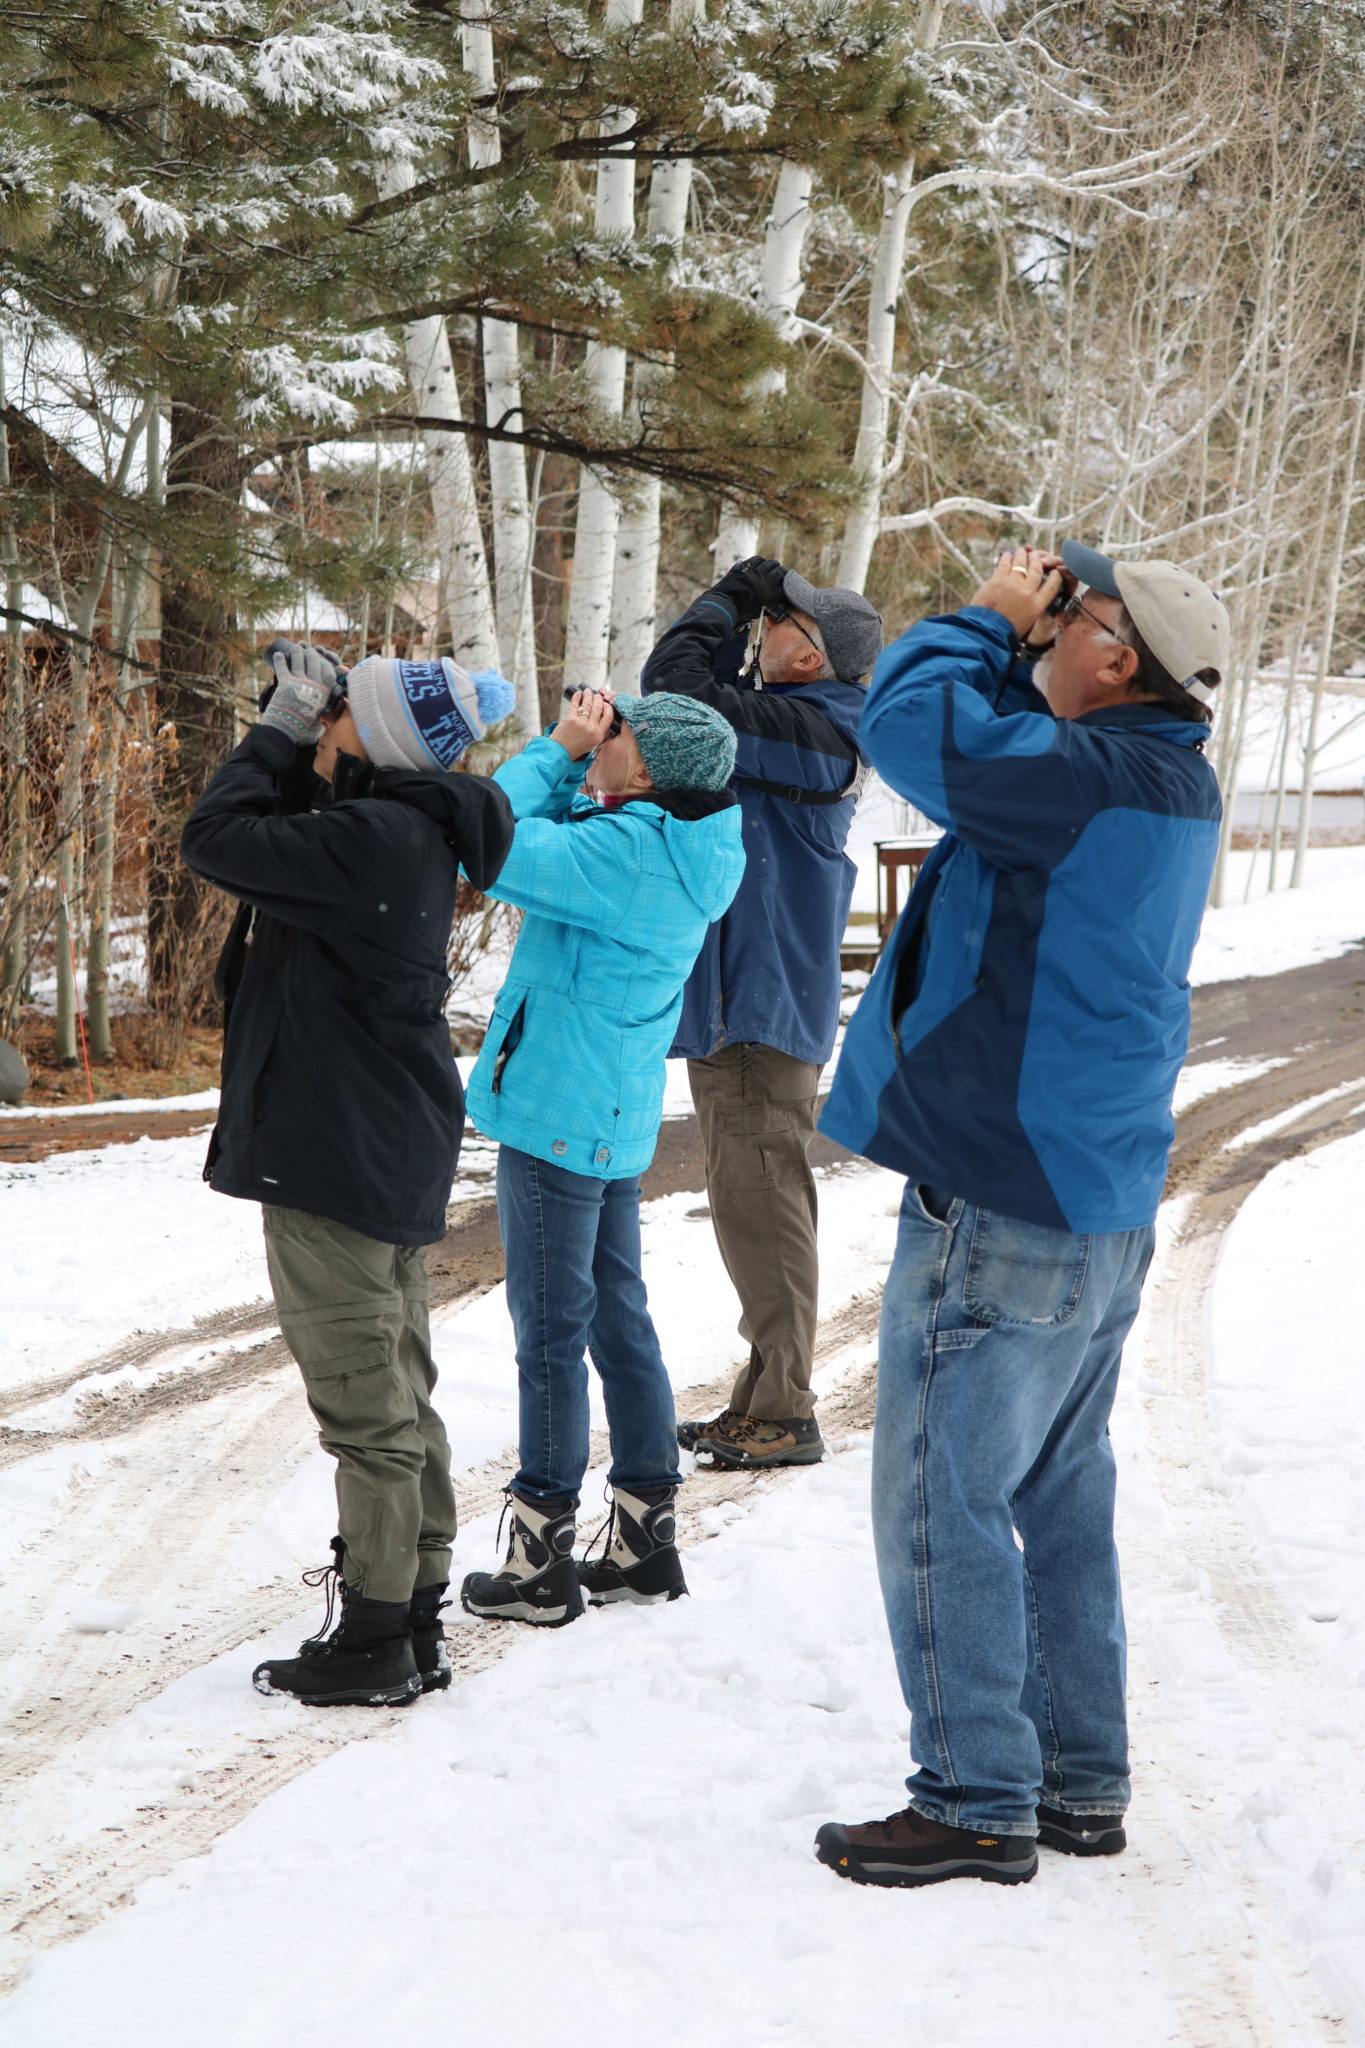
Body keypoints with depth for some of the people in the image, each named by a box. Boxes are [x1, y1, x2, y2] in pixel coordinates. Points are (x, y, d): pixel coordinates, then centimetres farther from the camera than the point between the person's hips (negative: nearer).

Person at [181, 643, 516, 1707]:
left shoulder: (369, 839, -22)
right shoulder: (414, 828, 7)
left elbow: (217, 840, -19)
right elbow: (290, 831, 20)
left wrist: (280, 732, -8)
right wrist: (303, 726, 8)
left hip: (337, 1155, -10)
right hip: (393, 1150, 10)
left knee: (364, 1401, -3)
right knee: (399, 1391, 15)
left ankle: (373, 1643, 5)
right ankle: (413, 1616, 23)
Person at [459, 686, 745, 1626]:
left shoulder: (627, 851, -23)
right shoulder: (681, 851, 6)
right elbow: (556, 834, 18)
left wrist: (556, 748, -14)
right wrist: (573, 757, 3)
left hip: (556, 1118, -9)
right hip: (618, 1122, 9)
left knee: (552, 1336, -1)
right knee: (621, 1320, 15)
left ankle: (543, 1561, 6)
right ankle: (645, 1535, 23)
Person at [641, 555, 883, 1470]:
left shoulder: (810, 730, -18)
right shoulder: (796, 724, 11)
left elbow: (675, 691, -23)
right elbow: (708, 693, 22)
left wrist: (730, 600, -8)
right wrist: (741, 607, 8)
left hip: (765, 1000, -10)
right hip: (732, 996, 10)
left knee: (761, 1201, -7)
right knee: (749, 1202, 15)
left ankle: (785, 1412, -2)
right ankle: (762, 1402, 23)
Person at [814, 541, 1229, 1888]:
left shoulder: (1088, 777, -21)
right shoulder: (1165, 784, 8)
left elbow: (909, 723, -21)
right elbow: (1003, 749, 17)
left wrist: (994, 619, -7)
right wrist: (1016, 633, 3)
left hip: (998, 1218, -10)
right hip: (1103, 1210, 10)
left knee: (942, 1502, -2)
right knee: (1060, 1499, 17)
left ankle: (977, 1802, 3)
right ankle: (1080, 1781, 24)